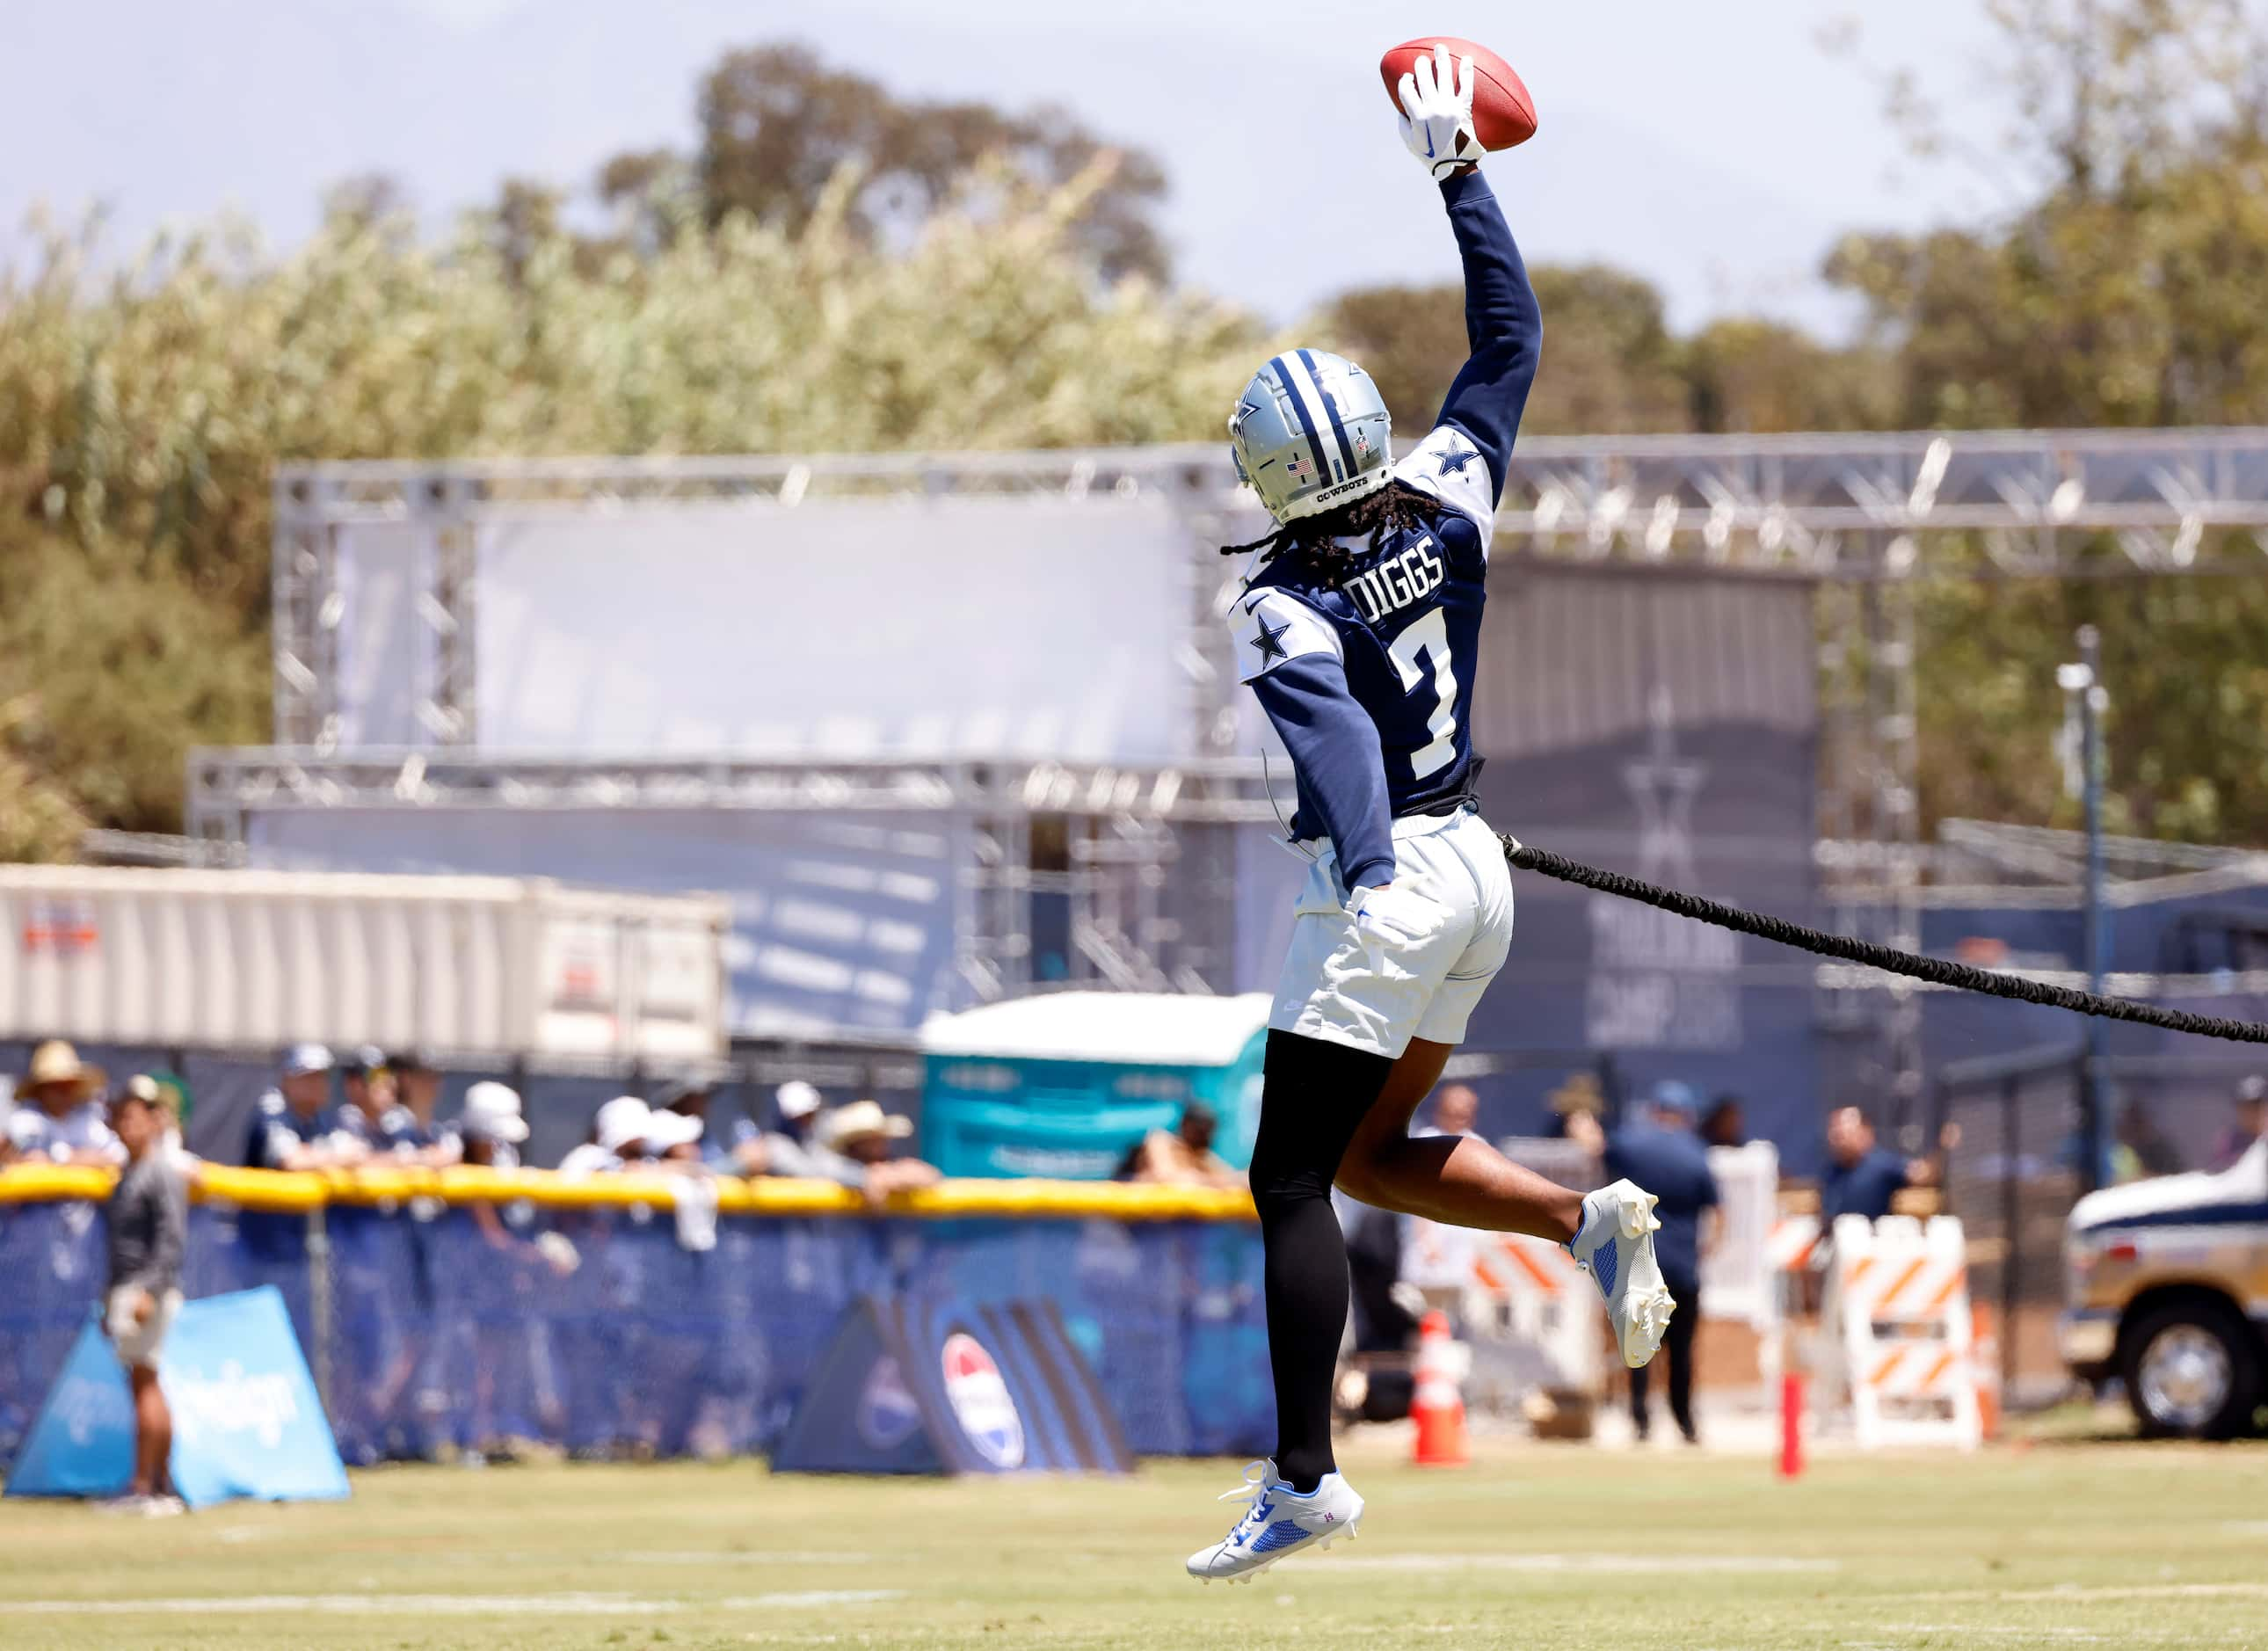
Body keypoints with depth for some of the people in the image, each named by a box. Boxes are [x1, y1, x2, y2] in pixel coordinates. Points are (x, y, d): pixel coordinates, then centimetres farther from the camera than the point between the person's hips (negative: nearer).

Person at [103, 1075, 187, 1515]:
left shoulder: (161, 1173, -11)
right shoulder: (128, 1174, 17)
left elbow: (172, 1238, -19)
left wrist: (149, 1290, -26)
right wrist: (109, 1298, 23)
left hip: (151, 1289, -10)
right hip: (126, 1292, 10)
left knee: (143, 1380, -11)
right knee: (147, 1385, 11)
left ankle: (143, 1487, -13)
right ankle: (162, 1487, 14)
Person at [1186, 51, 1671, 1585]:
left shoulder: (1288, 605, -15)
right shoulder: (1450, 505, 1)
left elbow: (1338, 734, -32)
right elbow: (1511, 335, 12)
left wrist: (1365, 873, -44)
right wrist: (1460, 173, 18)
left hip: (1385, 886, -7)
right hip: (1477, 868, 7)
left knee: (1293, 1181, -2)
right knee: (1368, 1155, 21)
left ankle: (1305, 1475, -5)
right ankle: (1592, 1216, 1)